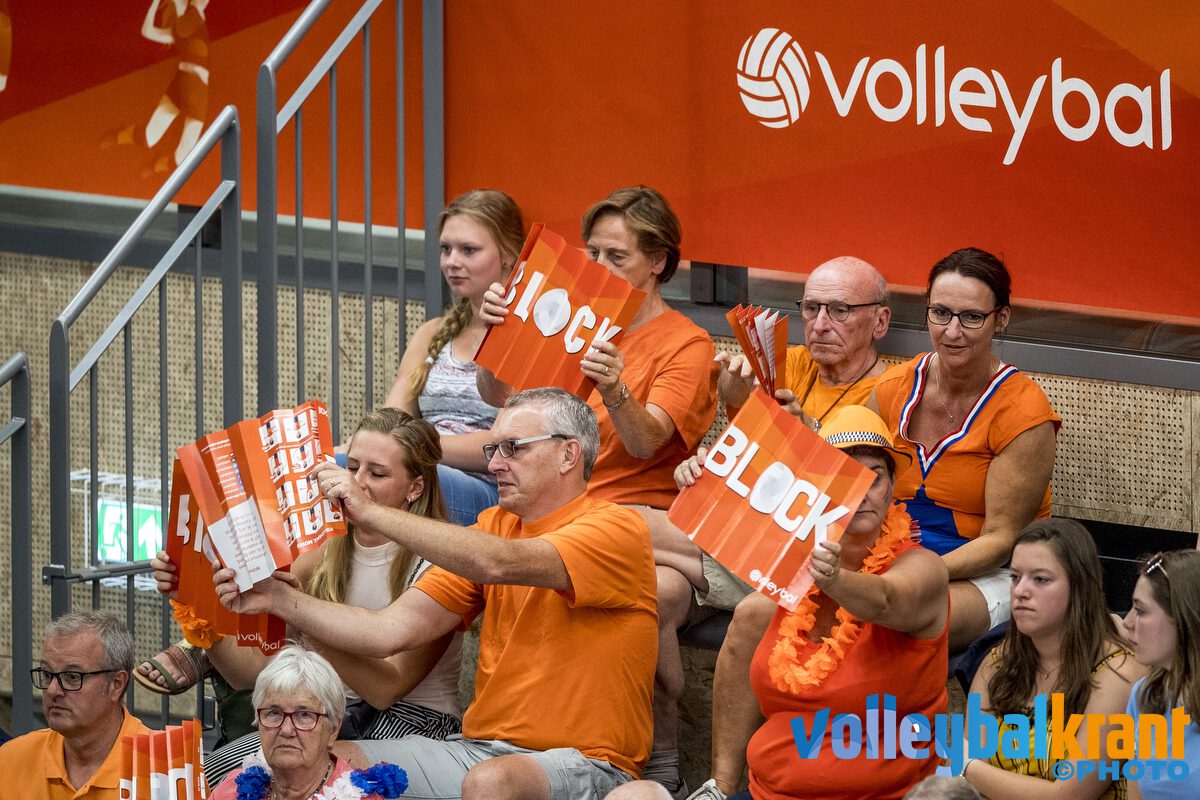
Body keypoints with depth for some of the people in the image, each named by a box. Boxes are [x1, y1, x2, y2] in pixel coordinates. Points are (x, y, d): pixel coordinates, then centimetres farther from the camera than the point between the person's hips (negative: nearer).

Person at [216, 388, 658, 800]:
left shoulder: (617, 528, -7)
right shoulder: (493, 526, 14)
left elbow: (500, 563, -25)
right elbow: (390, 632, 5)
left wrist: (371, 512, -24)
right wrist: (281, 601, -6)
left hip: (583, 761, -6)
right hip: (480, 749, 6)